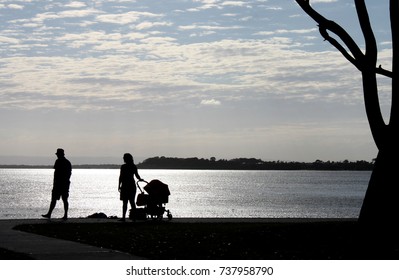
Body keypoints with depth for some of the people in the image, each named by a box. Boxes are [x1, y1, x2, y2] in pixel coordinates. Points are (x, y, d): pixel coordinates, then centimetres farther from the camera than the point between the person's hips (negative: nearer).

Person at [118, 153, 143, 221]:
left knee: (125, 202, -2)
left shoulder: (123, 167, -10)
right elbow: (137, 176, 3)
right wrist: (140, 179, 24)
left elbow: (121, 177, -9)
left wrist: (119, 186, -2)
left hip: (125, 185, -4)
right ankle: (134, 216, 10)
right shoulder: (134, 167, 2)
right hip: (132, 185, 4)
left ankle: (123, 217, -5)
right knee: (132, 202, 12)